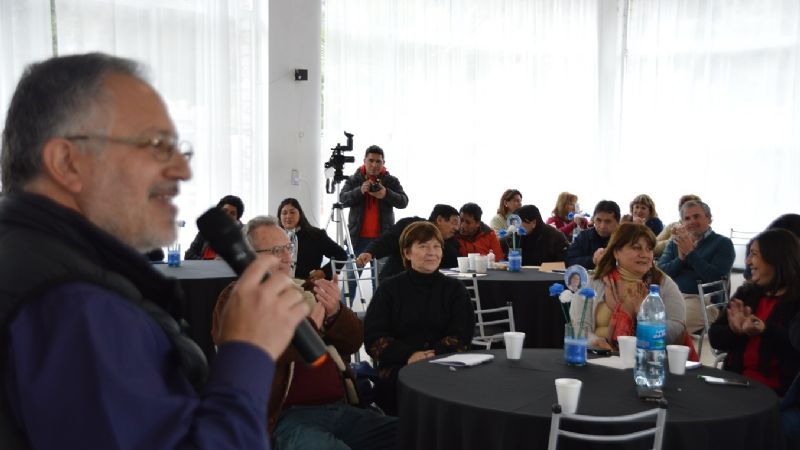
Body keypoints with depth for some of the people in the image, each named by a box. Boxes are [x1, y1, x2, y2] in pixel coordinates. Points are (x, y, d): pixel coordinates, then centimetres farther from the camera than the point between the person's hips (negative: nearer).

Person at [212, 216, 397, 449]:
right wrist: (311, 325, -9)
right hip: (288, 416, -6)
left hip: (342, 408, 6)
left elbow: (354, 342, 12)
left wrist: (336, 312, -8)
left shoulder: (306, 290, 18)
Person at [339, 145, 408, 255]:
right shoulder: (353, 180, 6)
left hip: (383, 238, 0)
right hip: (358, 237, 1)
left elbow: (404, 202, -2)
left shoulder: (392, 181, 6)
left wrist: (386, 194, -22)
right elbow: (343, 200, -4)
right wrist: (360, 191, -23)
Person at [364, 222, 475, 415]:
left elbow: (461, 336, 5)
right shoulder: (389, 289, 12)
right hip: (397, 368, -1)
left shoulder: (455, 289, 15)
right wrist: (409, 356, -15)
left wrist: (433, 355, -15)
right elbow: (373, 337, 2)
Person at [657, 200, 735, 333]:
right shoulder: (675, 242, 22)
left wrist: (690, 252, -8)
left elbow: (716, 277, -7)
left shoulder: (723, 243, 9)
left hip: (702, 299, -4)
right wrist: (680, 259, -7)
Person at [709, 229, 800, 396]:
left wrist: (764, 331, -28)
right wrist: (736, 331, -12)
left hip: (780, 390, -5)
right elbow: (715, 337, 9)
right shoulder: (747, 292, 13)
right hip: (738, 381, 5)